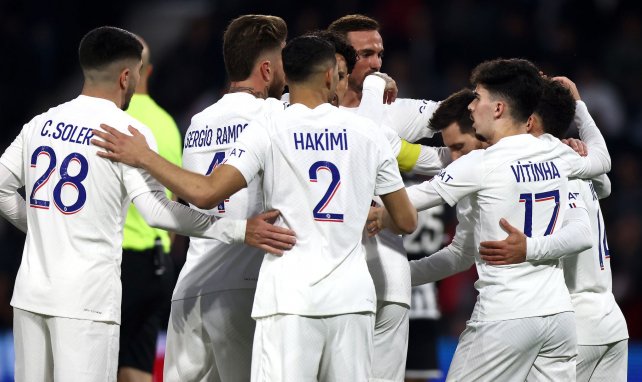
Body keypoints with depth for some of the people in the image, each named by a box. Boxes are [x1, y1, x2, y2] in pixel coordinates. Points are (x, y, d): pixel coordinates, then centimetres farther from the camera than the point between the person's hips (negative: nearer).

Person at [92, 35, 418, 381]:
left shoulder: (269, 130, -3)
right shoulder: (365, 132, 7)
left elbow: (206, 193, -13)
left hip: (291, 299, -3)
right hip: (353, 297, 3)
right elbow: (407, 221, 12)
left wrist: (143, 157, -1)